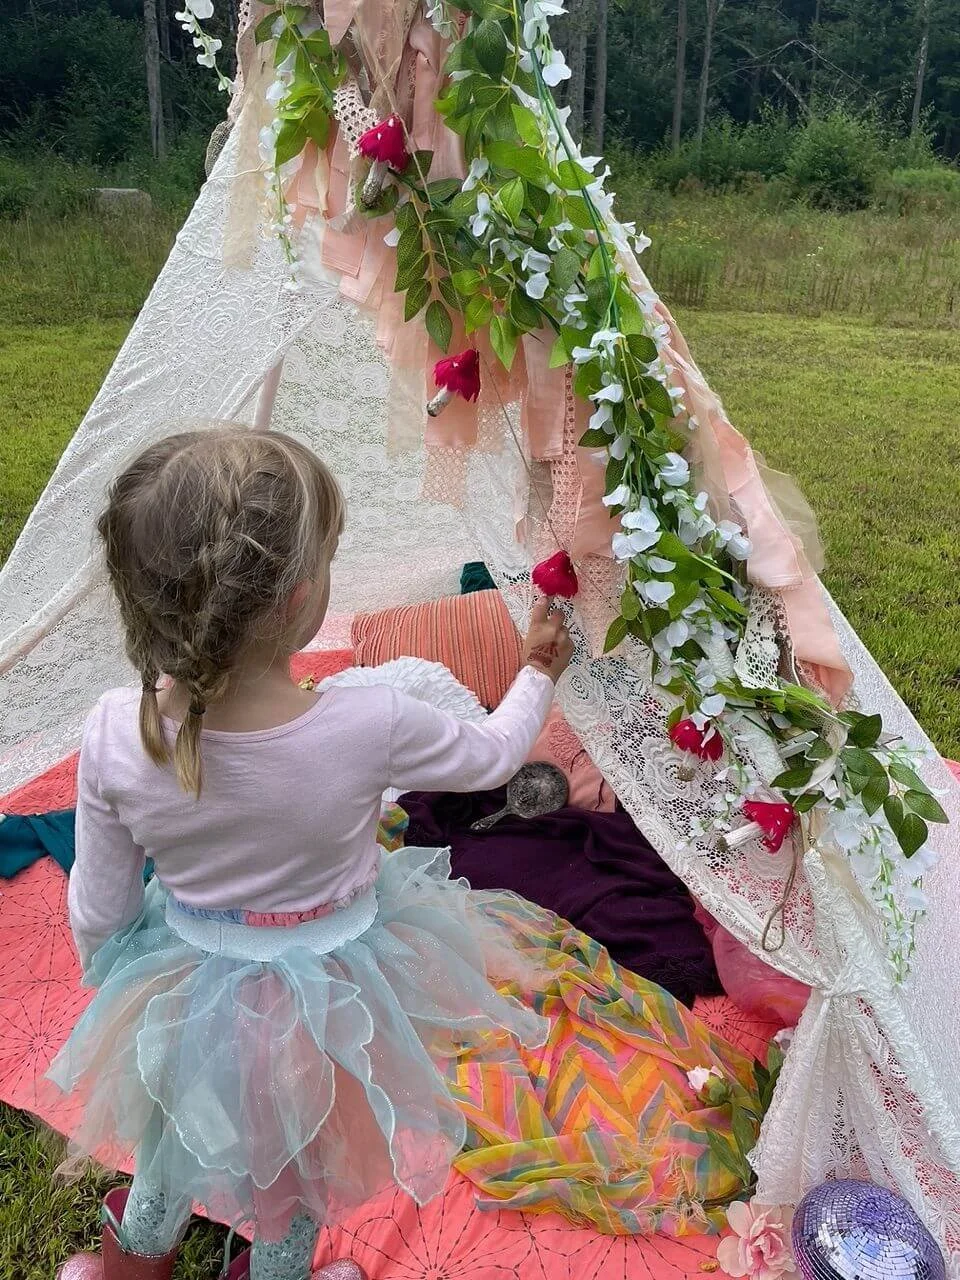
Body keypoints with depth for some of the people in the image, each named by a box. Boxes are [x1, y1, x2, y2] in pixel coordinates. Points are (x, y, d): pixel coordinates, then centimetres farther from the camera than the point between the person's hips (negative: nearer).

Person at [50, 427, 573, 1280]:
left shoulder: (114, 734, -28)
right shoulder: (371, 726, -35)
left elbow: (99, 910, -12)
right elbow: (492, 756, -13)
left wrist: (109, 985, 10)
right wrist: (538, 673, 7)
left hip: (187, 1001, 2)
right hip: (327, 1001, -1)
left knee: (178, 1135, 36)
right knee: (304, 1158, 32)